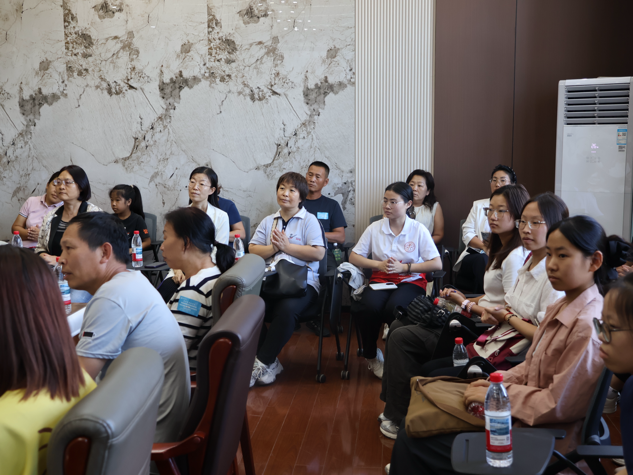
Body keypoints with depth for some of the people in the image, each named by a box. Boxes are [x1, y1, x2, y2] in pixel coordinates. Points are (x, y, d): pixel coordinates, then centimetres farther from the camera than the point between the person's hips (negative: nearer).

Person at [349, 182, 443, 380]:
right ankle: (371, 356, -2)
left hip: (410, 281, -2)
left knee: (393, 308, -35)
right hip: (380, 280, 2)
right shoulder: (375, 228, 6)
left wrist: (404, 267, -13)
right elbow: (354, 257, 6)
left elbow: (437, 264, -4)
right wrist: (379, 264, -10)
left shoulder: (418, 230, 0)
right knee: (369, 307, -32)